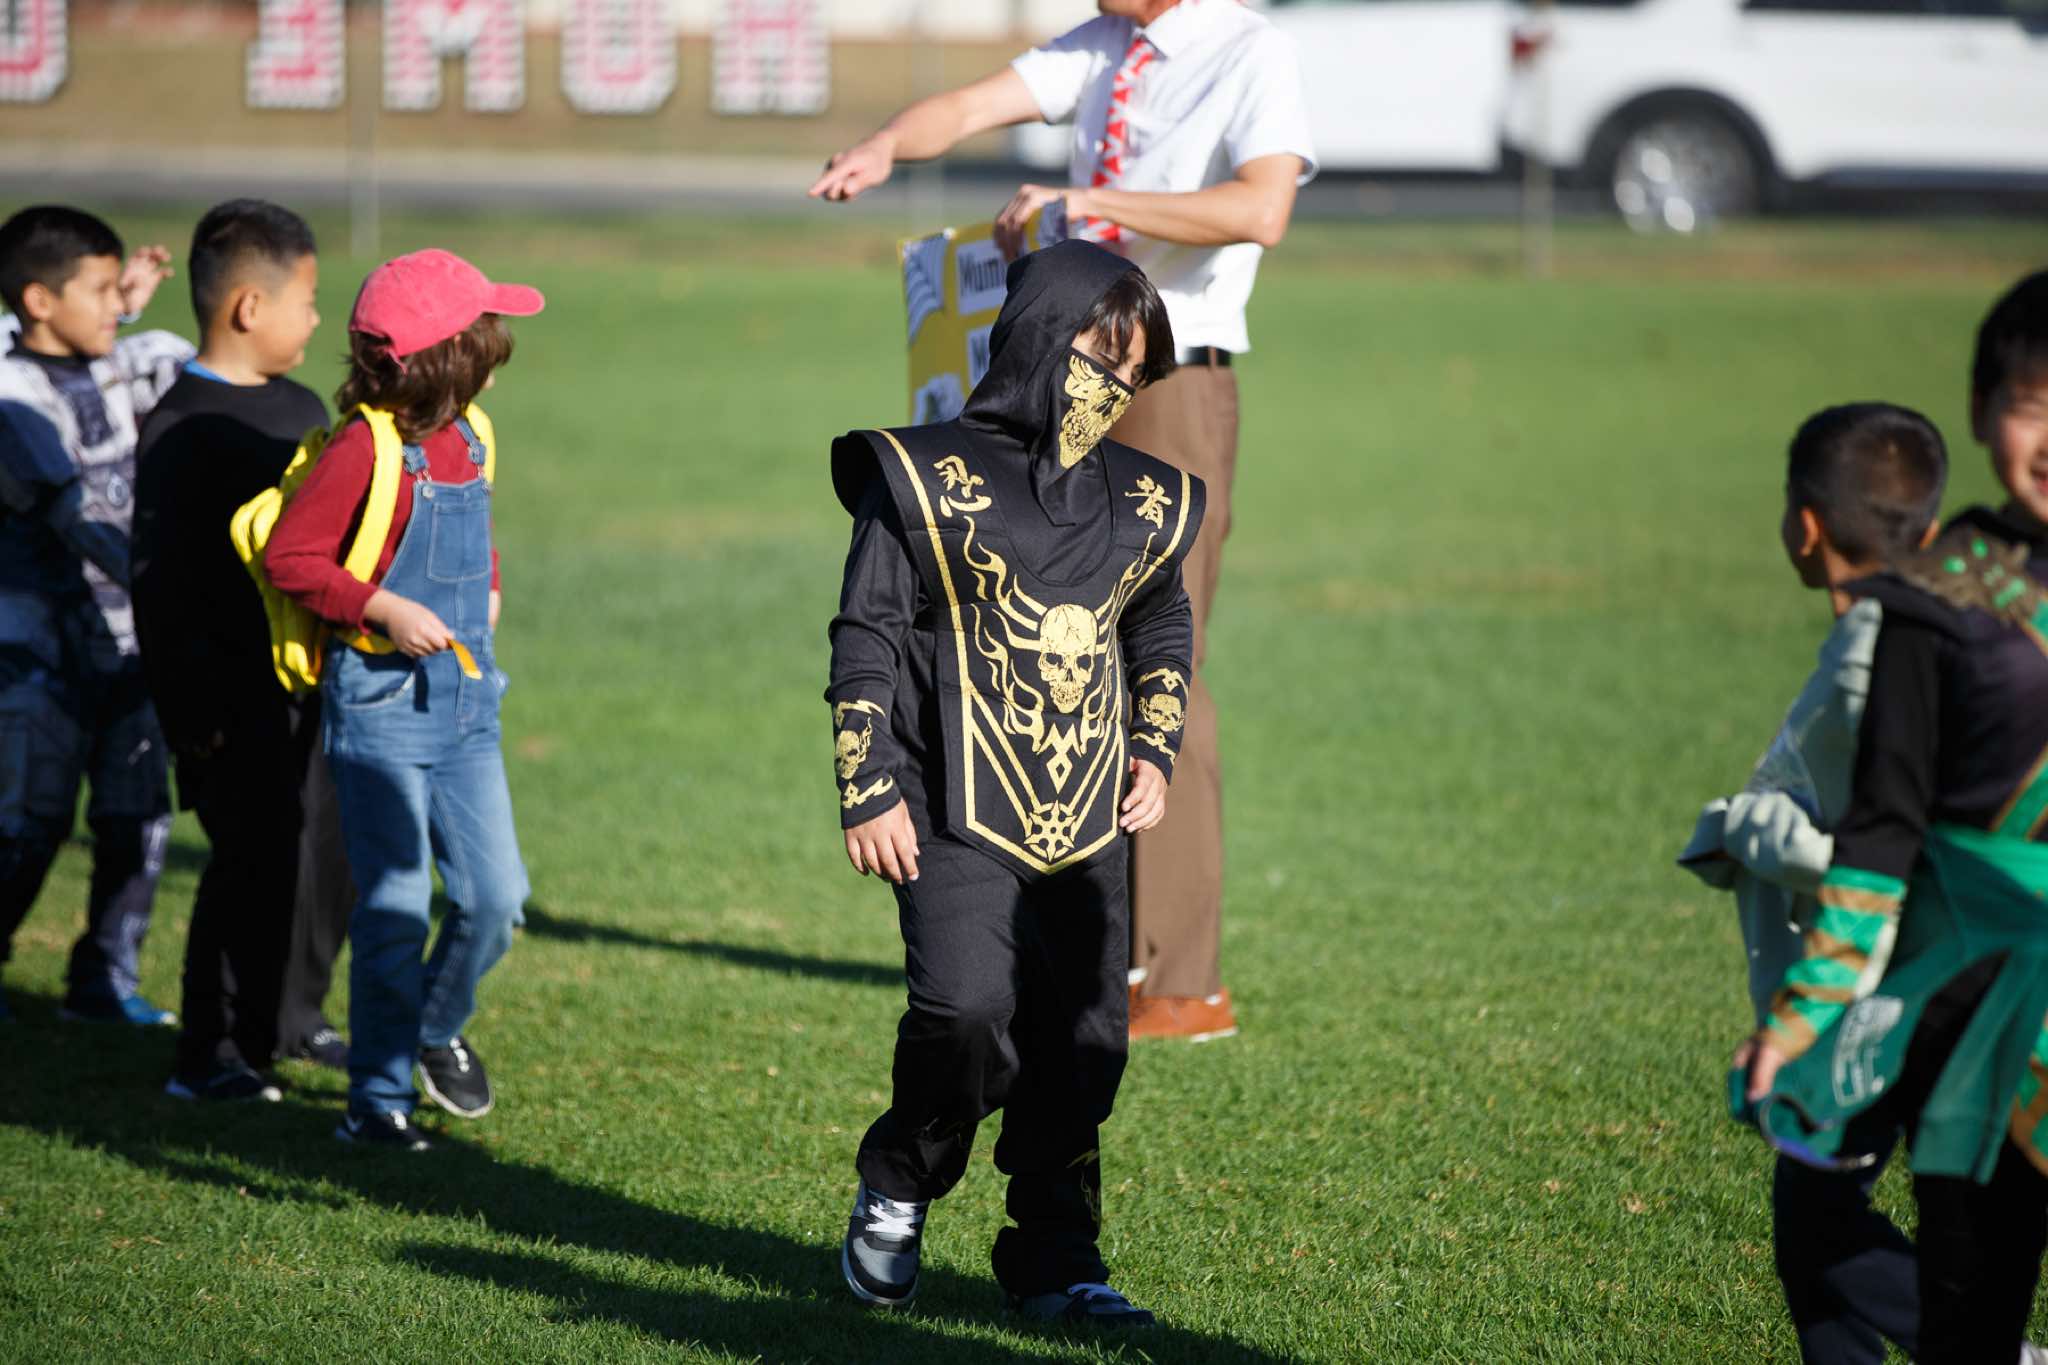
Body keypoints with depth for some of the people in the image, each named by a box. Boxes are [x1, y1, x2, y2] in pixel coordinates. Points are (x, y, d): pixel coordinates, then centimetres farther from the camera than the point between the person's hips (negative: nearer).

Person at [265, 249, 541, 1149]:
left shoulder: (471, 439, 9)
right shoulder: (366, 448, -15)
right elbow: (288, 557, -14)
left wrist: (486, 589, 12)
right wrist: (384, 610, -21)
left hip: (464, 699, 7)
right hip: (381, 701, -7)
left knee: (495, 894, 4)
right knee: (395, 907, -4)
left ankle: (439, 1029, 31)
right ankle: (377, 1099, 7)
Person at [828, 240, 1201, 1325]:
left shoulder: (1142, 503, 12)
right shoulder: (929, 480, -4)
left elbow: (1161, 630, 29)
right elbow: (866, 636, -2)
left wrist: (1155, 750, 15)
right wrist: (868, 793, -6)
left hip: (1089, 826, 5)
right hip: (961, 819, -5)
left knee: (1082, 1042, 1)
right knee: (965, 1008, -21)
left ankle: (1053, 1259, 14)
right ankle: (897, 1192, 5)